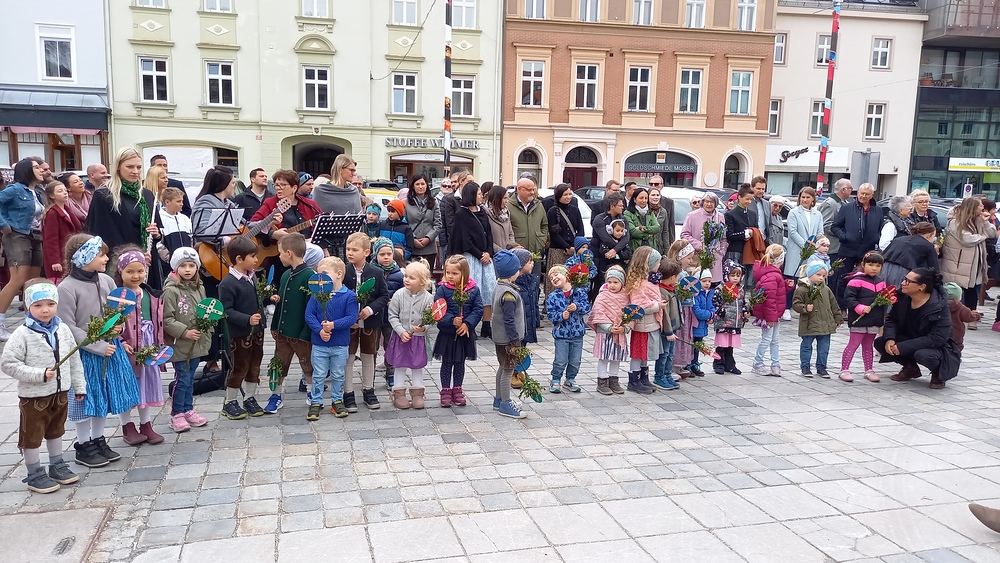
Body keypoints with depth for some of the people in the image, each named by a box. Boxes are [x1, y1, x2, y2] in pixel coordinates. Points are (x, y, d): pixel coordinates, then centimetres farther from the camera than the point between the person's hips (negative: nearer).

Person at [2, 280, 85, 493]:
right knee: (32, 435, 8)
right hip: (33, 395, -5)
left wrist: (80, 386, 6)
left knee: (56, 430, 21)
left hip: (60, 392, 5)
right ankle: (34, 475, 22)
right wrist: (39, 374, -25)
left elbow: (74, 360, 4)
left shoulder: (63, 329, -3)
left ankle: (57, 466, 37)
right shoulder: (22, 334, -18)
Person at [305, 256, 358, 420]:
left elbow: (352, 318, -14)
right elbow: (309, 315, -6)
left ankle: (337, 401, 29)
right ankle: (316, 402, 21)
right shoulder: (316, 294, -4)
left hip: (340, 345, -1)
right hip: (319, 344, 1)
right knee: (319, 375, 10)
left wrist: (334, 324, -25)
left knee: (338, 375, 14)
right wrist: (319, 330, -19)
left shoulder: (349, 296, -10)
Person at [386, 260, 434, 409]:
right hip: (401, 336, 0)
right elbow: (393, 316, -6)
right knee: (400, 366, 8)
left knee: (418, 366, 12)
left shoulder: (428, 298, -10)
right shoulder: (399, 295, -10)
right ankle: (399, 394, 19)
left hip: (419, 337, 0)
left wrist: (424, 328, -25)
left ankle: (417, 394, 25)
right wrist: (401, 331, -16)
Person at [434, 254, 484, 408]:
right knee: (447, 363, 10)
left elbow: (478, 310, -6)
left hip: (465, 334, 2)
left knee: (460, 363, 15)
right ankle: (445, 391, 21)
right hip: (447, 333, -2)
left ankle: (457, 390, 29)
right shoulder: (443, 289, -10)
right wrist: (452, 320, -26)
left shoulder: (473, 290, -5)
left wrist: (467, 324, -19)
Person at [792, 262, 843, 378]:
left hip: (825, 325, 5)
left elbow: (834, 305, 16)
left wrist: (838, 318, 17)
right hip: (809, 324, -5)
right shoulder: (802, 289, -9)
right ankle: (805, 367, 17)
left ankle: (821, 367, 23)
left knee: (824, 348, 11)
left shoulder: (826, 289, 8)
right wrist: (805, 308, -28)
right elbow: (795, 304, -11)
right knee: (806, 346, 6)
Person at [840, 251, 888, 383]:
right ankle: (844, 370, 5)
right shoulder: (856, 280, -13)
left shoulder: (881, 282, 10)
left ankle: (869, 370, 26)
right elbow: (848, 298, -18)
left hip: (875, 321, 7)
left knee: (868, 346, 17)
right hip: (859, 320, -7)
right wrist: (861, 308, -24)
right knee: (853, 344, -1)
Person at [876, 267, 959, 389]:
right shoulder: (903, 298, -10)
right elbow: (891, 319, -1)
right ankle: (911, 368, 10)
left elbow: (937, 339, -31)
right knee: (879, 343, -14)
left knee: (923, 355, -39)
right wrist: (889, 339, -24)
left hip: (938, 348, -6)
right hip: (910, 340, 6)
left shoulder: (939, 307, -27)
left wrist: (903, 347, -35)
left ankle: (937, 373, -1)